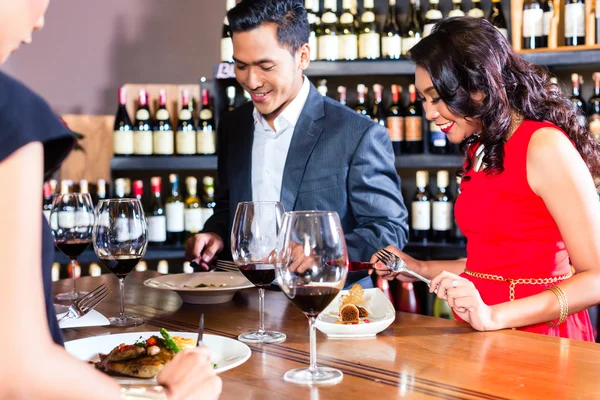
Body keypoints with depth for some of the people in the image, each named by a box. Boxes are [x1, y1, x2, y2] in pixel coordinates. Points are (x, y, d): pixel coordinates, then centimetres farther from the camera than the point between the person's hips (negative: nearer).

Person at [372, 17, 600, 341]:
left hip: (536, 335, -6)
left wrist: (493, 315, -22)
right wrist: (421, 270, 17)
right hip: (482, 337, 6)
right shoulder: (478, 151, 11)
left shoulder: (545, 146, -11)